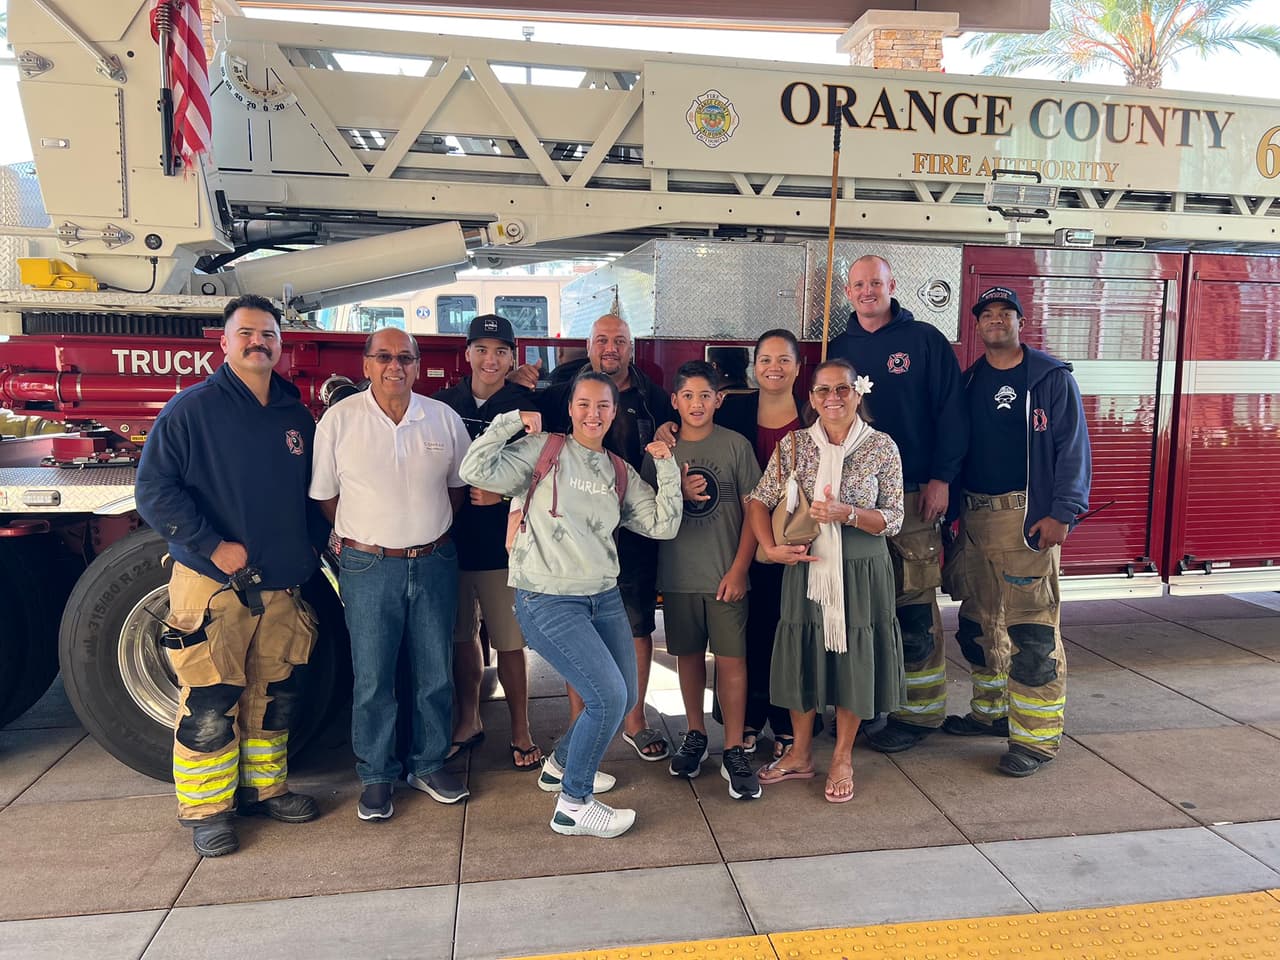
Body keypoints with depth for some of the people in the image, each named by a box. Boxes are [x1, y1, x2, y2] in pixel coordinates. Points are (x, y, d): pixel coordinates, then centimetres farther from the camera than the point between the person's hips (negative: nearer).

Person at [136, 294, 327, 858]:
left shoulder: (297, 417, 11)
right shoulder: (192, 409, -5)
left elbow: (314, 493, 21)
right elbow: (154, 489, -10)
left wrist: (313, 545, 8)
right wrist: (212, 546, -17)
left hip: (282, 588, 5)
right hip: (212, 585, -5)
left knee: (275, 698, 14)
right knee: (209, 705, -1)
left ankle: (264, 787, 30)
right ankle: (204, 809, 16)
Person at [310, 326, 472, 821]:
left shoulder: (444, 418, 2)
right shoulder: (339, 419, -4)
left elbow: (460, 484, 13)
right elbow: (324, 494, 2)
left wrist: (433, 530, 6)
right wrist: (362, 538, 3)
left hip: (434, 563, 3)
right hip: (369, 567, -2)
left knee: (436, 673, 11)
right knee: (372, 679, 6)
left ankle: (429, 765, 28)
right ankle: (376, 776, 22)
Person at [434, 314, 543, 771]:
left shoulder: (526, 407, -3)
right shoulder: (445, 403, 6)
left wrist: (503, 493, -17)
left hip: (503, 543, -3)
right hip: (451, 539, 3)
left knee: (509, 642, 2)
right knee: (461, 636, 14)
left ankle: (521, 731, 19)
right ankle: (468, 721, 33)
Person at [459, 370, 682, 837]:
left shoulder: (621, 472, 10)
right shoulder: (543, 450, -4)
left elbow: (663, 526, 3)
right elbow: (476, 471, -15)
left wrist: (667, 468, -3)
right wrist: (511, 421, -14)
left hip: (603, 596, 7)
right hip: (547, 601, -7)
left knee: (625, 696, 14)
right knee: (608, 696, -13)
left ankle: (562, 764, 40)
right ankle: (573, 807, 8)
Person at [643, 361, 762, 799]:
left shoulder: (736, 445, -3)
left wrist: (739, 569, -8)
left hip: (725, 574, -2)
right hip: (678, 575, 3)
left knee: (731, 660, -1)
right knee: (688, 655, 13)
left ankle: (734, 752, 10)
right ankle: (695, 736, 30)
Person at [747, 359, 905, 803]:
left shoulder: (882, 447, -5)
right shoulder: (792, 445, 0)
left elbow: (894, 519, -6)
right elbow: (758, 501, 1)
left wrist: (845, 513, -21)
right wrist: (771, 548, -12)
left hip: (861, 574, -1)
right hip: (806, 568, 2)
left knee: (854, 660, 8)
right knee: (803, 658, 11)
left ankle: (843, 758, 29)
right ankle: (800, 755, 31)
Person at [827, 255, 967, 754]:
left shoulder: (925, 340, 1)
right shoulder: (838, 348, 12)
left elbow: (951, 411, -2)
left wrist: (941, 478, -10)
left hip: (913, 492, -3)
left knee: (914, 604, -1)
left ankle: (918, 710, 11)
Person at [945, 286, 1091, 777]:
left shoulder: (1052, 377, -1)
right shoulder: (968, 381, 13)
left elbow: (1072, 447, -6)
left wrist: (1062, 513, -15)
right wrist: (947, 509, 10)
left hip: (1028, 518, -6)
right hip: (974, 517, 6)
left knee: (1031, 630, -7)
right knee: (978, 623, 13)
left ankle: (1036, 737, 3)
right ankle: (991, 712, 29)